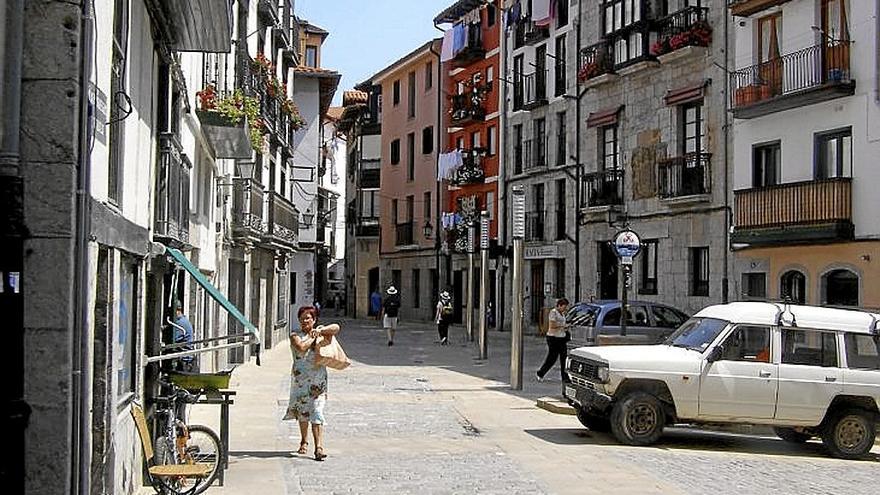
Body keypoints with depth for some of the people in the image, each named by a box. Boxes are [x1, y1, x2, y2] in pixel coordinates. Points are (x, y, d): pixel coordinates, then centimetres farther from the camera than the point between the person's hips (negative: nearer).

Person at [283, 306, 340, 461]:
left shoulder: (320, 331, 8)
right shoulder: (295, 333, 3)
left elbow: (336, 327, -7)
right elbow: (301, 347, -16)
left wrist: (320, 330, -15)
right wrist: (313, 337, -5)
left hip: (318, 378, -1)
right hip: (300, 377, 1)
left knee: (316, 412, -10)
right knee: (302, 410, 13)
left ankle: (319, 447, -17)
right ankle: (304, 441, 34)